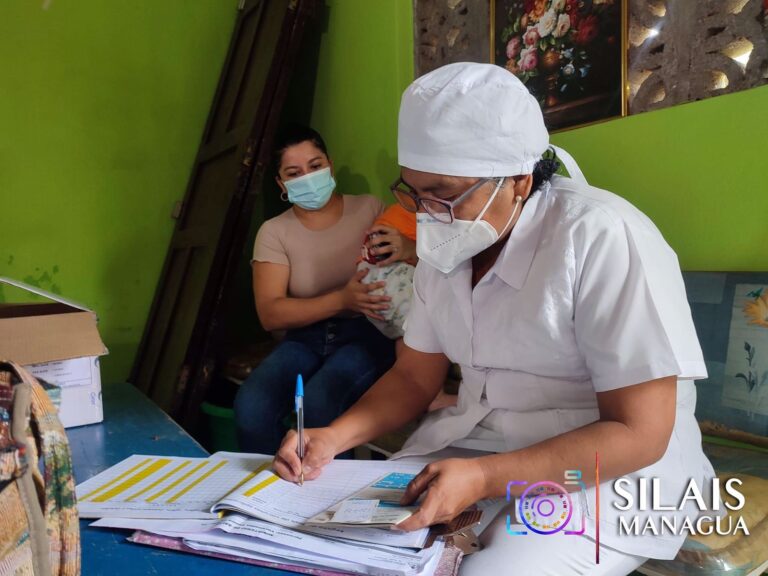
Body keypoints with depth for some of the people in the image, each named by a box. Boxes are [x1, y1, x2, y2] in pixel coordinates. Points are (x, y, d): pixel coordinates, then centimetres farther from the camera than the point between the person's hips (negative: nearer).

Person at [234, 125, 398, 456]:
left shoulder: (369, 209, 3)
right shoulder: (274, 232, 4)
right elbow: (270, 314, -7)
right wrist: (342, 299, -20)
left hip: (366, 332, -2)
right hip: (305, 338, 2)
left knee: (318, 403, -31)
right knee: (250, 407, -26)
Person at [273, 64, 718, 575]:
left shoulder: (601, 239, -22)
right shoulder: (447, 244, 1)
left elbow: (638, 434, -21)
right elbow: (415, 376, 7)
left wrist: (483, 478, -29)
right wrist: (333, 437, -9)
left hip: (607, 474, -5)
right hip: (473, 444, 6)